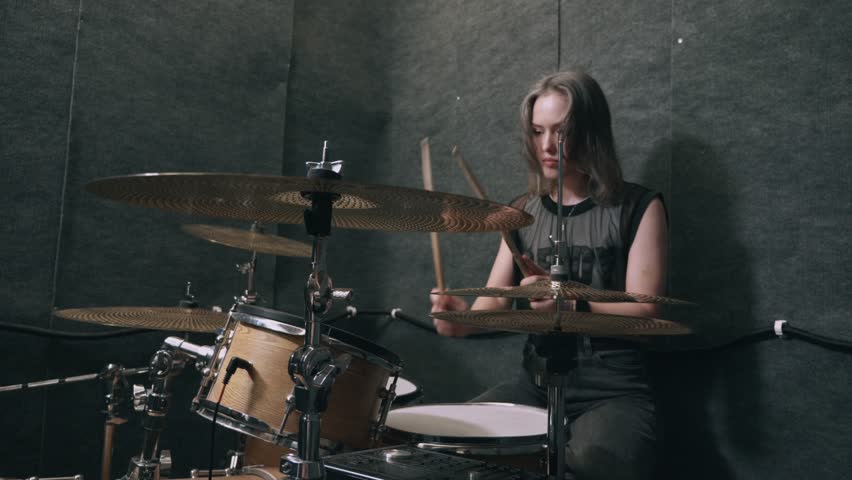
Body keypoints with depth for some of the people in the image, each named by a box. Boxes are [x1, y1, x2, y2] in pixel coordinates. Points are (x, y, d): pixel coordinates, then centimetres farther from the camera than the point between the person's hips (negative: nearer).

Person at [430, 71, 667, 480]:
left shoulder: (638, 207, -3)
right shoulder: (524, 211, 11)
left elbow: (644, 313, -10)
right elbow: (496, 298, 3)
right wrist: (465, 319, -20)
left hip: (613, 391, -4)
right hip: (536, 383, 4)